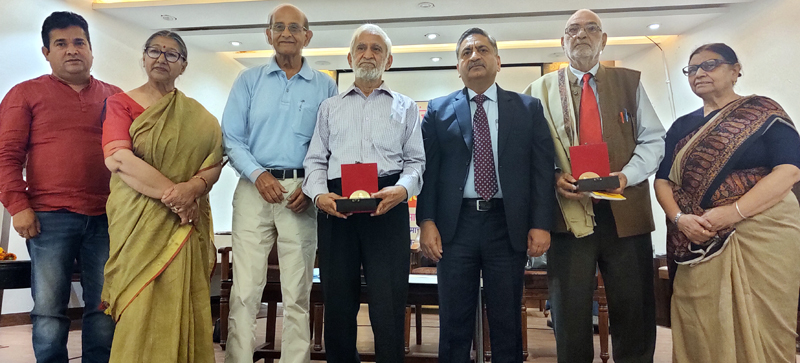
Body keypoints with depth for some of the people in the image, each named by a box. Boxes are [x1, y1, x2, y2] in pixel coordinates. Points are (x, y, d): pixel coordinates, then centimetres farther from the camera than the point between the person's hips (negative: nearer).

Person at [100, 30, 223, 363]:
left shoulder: (197, 115, 12)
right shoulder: (121, 103, 5)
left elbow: (215, 163, 3)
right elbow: (117, 158, -10)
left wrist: (192, 188, -18)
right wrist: (172, 193, -17)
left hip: (185, 222, 2)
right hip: (138, 221, -2)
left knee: (180, 306, 3)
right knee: (140, 307, -2)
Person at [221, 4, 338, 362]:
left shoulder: (324, 86, 10)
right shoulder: (248, 81, 11)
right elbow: (231, 138, 4)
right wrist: (258, 174, -12)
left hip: (302, 194, 0)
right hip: (254, 189, 0)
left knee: (298, 294, 6)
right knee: (244, 289, -2)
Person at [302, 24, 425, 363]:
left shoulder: (405, 107, 16)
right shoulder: (329, 107, 20)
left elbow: (416, 160, 8)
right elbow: (315, 160, 14)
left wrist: (402, 189, -12)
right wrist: (319, 194, -6)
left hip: (387, 206, -1)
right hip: (336, 205, 2)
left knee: (388, 302, -5)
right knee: (337, 300, 5)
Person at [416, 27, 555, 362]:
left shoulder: (528, 108, 8)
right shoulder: (438, 111, 8)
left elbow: (542, 169, 3)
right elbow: (428, 169, 3)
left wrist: (541, 224, -6)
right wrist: (427, 222, -7)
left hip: (508, 225, 0)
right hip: (455, 224, 0)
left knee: (507, 322, 10)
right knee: (454, 322, 8)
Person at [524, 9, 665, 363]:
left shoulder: (629, 82, 12)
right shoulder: (541, 89, 9)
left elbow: (653, 140, 8)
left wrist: (626, 176, -10)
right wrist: (554, 177, -13)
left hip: (625, 211, 1)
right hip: (568, 213, -1)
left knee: (635, 314, 7)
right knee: (571, 317, 6)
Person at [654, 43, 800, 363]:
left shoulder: (764, 112, 1)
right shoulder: (682, 126, 14)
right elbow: (663, 179, 8)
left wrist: (733, 212, -20)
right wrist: (679, 218, -11)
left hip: (761, 235, -3)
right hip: (700, 243, 3)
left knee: (757, 326, 2)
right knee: (703, 328, 5)